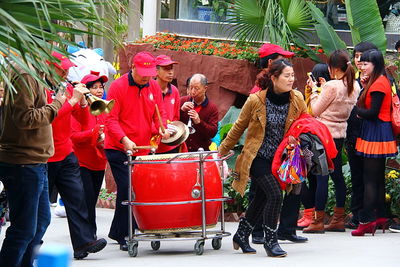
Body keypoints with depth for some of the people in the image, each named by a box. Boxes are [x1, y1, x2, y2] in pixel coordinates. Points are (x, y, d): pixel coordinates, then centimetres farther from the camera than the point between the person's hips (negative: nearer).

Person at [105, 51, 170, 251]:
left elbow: (159, 113, 14)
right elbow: (111, 119, -12)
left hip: (143, 149, 5)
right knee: (126, 189, -12)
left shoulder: (154, 87, 8)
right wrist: (124, 139, -26)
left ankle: (117, 232, 19)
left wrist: (162, 128, -9)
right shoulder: (118, 87, -8)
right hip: (119, 150, -5)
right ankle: (123, 236, -2)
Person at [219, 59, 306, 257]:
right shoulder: (255, 101, -13)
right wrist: (221, 151, 8)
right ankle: (270, 241, -3)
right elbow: (238, 128, 1)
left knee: (262, 198, 13)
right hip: (257, 157, -5)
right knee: (275, 195, -17)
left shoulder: (297, 99, -4)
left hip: (279, 158, 5)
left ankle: (241, 236, 33)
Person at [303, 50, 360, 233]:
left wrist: (314, 90, 2)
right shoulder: (354, 86, 5)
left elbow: (315, 111, -11)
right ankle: (338, 219, 17)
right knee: (337, 175, 13)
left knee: (321, 176, -5)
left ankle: (318, 221, -4)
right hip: (340, 133, 8)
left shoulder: (332, 86, -17)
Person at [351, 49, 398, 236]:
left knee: (370, 178, -8)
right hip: (378, 133, 10)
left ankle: (367, 220, -7)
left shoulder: (379, 84, -16)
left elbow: (372, 112, -20)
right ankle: (380, 216, 20)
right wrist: (364, 87, 1)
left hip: (375, 134, -10)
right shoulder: (380, 81, 15)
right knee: (378, 177, 14)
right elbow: (367, 104, 11)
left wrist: (355, 110, -5)